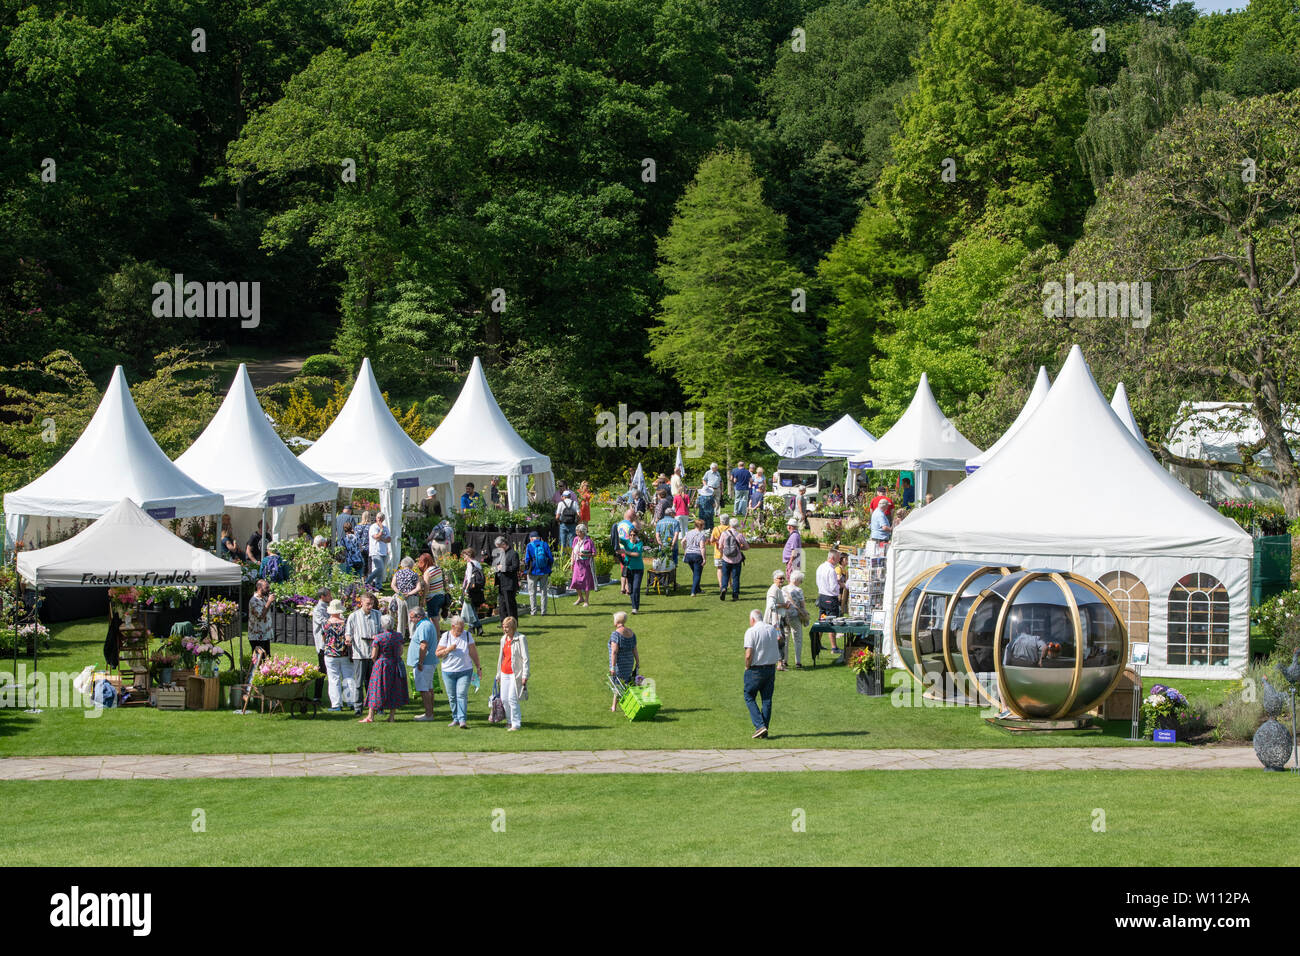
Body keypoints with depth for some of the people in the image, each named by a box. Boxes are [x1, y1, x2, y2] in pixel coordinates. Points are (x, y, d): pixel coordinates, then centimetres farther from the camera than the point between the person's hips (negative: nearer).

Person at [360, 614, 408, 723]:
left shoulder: (378, 638, -15)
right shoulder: (398, 636, -2)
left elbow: (373, 656, -11)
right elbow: (400, 652, 7)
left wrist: (376, 662, 9)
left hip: (382, 665, -4)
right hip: (396, 665, 4)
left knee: (376, 690, 3)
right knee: (394, 690, 12)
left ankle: (370, 716, 4)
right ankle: (392, 716, 14)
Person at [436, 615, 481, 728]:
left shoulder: (467, 635, 0)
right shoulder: (445, 637, -2)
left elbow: (473, 653, 6)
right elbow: (438, 654, -1)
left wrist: (478, 668, 6)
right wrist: (448, 649, -17)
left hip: (465, 671, -1)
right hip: (448, 671, 1)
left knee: (462, 695, -13)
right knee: (452, 697, 6)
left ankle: (462, 720, -17)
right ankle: (455, 719, 19)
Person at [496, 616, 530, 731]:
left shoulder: (521, 639, -8)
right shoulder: (504, 639, 13)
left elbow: (525, 658, -10)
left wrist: (525, 675, -16)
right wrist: (498, 674, 22)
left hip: (515, 673, -7)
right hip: (504, 673, 7)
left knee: (512, 698, -13)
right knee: (504, 699, 5)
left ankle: (516, 724, -6)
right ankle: (511, 721, 20)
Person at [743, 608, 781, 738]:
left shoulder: (751, 632, -13)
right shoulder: (773, 629, 5)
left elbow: (748, 654, -18)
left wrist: (747, 667, -4)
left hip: (755, 669, -6)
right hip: (771, 668, 6)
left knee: (749, 697, 6)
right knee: (767, 699, 11)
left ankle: (760, 725, -8)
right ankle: (765, 730, 12)